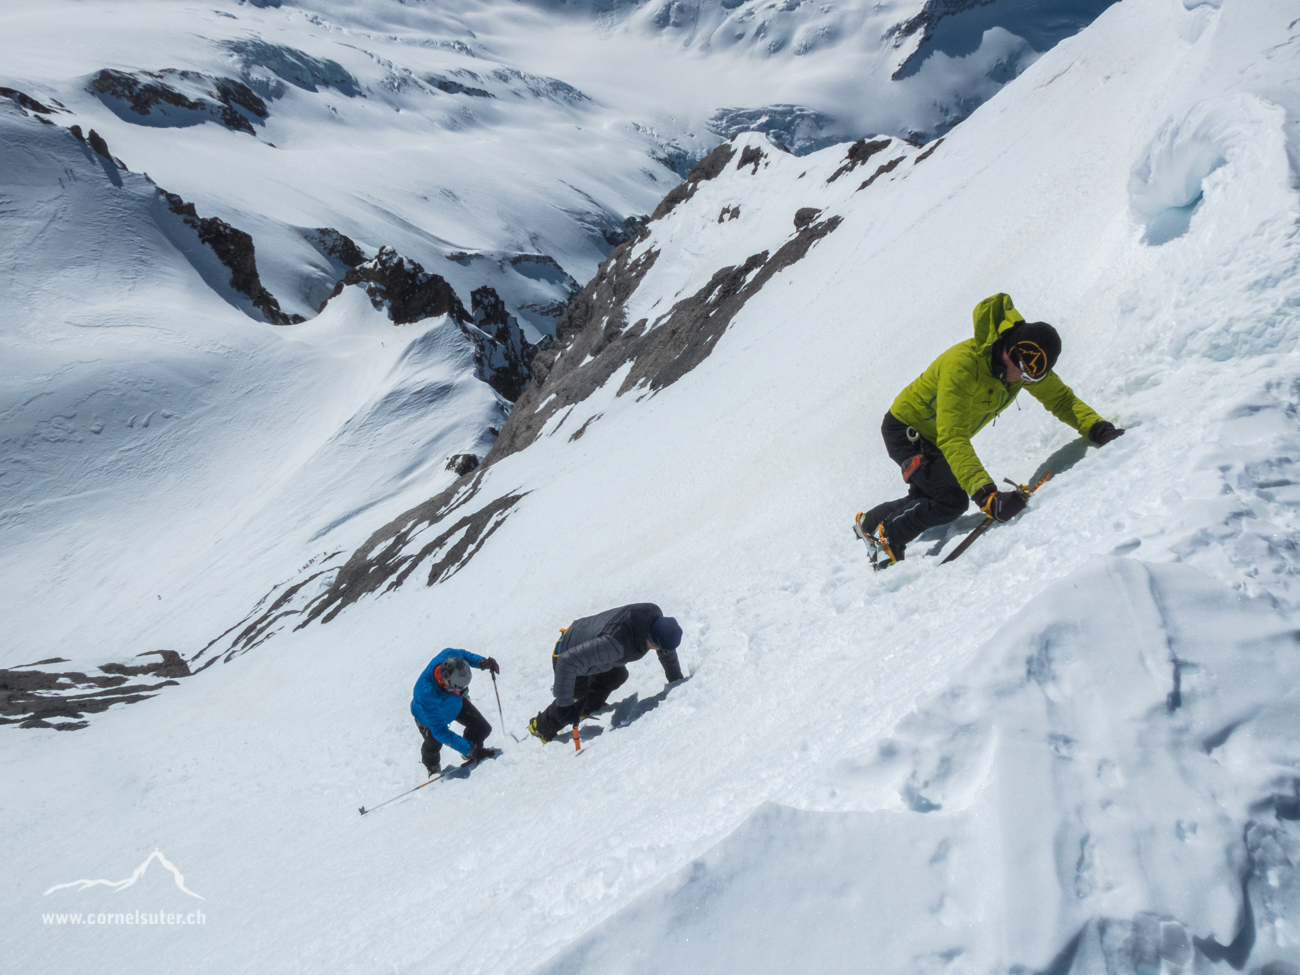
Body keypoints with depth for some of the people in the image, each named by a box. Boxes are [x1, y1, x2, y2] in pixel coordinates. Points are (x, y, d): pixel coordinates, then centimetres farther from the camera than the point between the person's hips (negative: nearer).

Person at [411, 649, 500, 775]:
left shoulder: (449, 655, -38)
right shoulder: (427, 696, -51)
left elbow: (462, 654, -10)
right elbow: (440, 731, -42)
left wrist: (481, 662, -27)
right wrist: (469, 749, -45)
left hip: (455, 701, 5)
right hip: (430, 716, -5)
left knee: (483, 729, 1)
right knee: (433, 746, 14)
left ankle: (470, 755, 35)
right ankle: (433, 769, 53)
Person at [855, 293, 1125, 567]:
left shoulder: (1029, 361, -16)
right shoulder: (963, 364, -38)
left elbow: (1061, 399, -2)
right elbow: (952, 438, -44)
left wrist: (1096, 428, -21)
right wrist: (986, 495, -52)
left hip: (933, 440, 8)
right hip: (905, 429, -8)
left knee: (925, 500, 18)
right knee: (952, 500, -19)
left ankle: (869, 523, 40)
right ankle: (887, 536, 1)